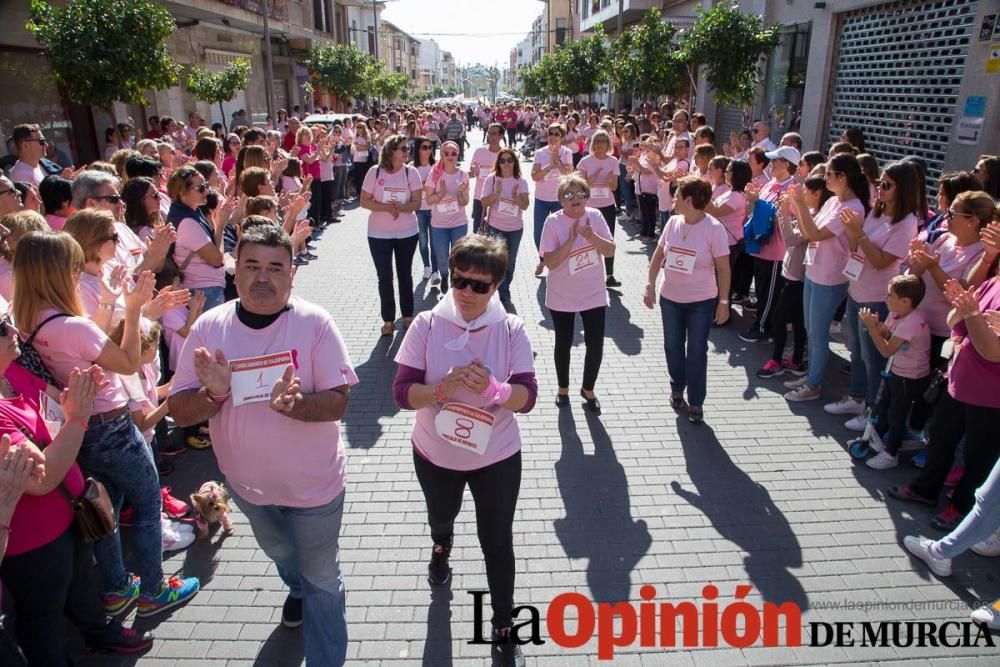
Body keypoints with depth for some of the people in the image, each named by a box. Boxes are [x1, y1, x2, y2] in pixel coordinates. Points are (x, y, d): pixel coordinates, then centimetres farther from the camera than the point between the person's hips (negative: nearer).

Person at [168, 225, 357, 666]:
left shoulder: (314, 323, -21)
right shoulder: (209, 327, -13)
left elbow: (338, 401, -21)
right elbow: (179, 411, -11)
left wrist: (294, 404, -41)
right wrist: (213, 394, -32)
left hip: (313, 482, -4)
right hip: (247, 482, 4)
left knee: (321, 578, 14)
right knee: (278, 553, 33)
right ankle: (298, 590, 66)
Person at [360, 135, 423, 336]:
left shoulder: (411, 172, -6)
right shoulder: (375, 172, -7)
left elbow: (416, 203, -8)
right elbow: (364, 201, -6)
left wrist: (400, 207, -26)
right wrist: (386, 207, -21)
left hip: (407, 233, 1)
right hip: (379, 234, 0)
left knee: (405, 274, 13)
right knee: (384, 276, 6)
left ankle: (408, 315, 27)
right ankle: (388, 319, 18)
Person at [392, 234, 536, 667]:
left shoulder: (511, 329, -15)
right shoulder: (426, 325, -16)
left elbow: (527, 397, -17)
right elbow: (401, 391, -17)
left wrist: (492, 389, -37)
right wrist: (443, 388, -36)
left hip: (497, 457, -1)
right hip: (434, 454, 2)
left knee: (497, 542, 10)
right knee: (440, 517, 29)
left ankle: (503, 628, 32)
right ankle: (441, 547, 67)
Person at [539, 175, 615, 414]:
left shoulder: (595, 216, -5)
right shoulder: (554, 222, -14)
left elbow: (610, 250, -9)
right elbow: (550, 262, -19)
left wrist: (592, 236, -26)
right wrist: (571, 239, -28)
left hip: (594, 295, 2)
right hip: (562, 297, -2)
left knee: (596, 345, 5)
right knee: (564, 344, 13)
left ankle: (588, 389, 30)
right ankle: (563, 388, 37)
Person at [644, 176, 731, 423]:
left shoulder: (713, 228, -16)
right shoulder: (673, 222, -3)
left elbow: (723, 268, -12)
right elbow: (658, 255, 8)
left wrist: (723, 301, -12)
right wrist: (650, 285, 4)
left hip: (701, 302, -4)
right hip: (670, 298, 5)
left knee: (696, 352, 4)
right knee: (673, 347, 16)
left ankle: (696, 403, 17)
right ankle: (677, 389, 38)